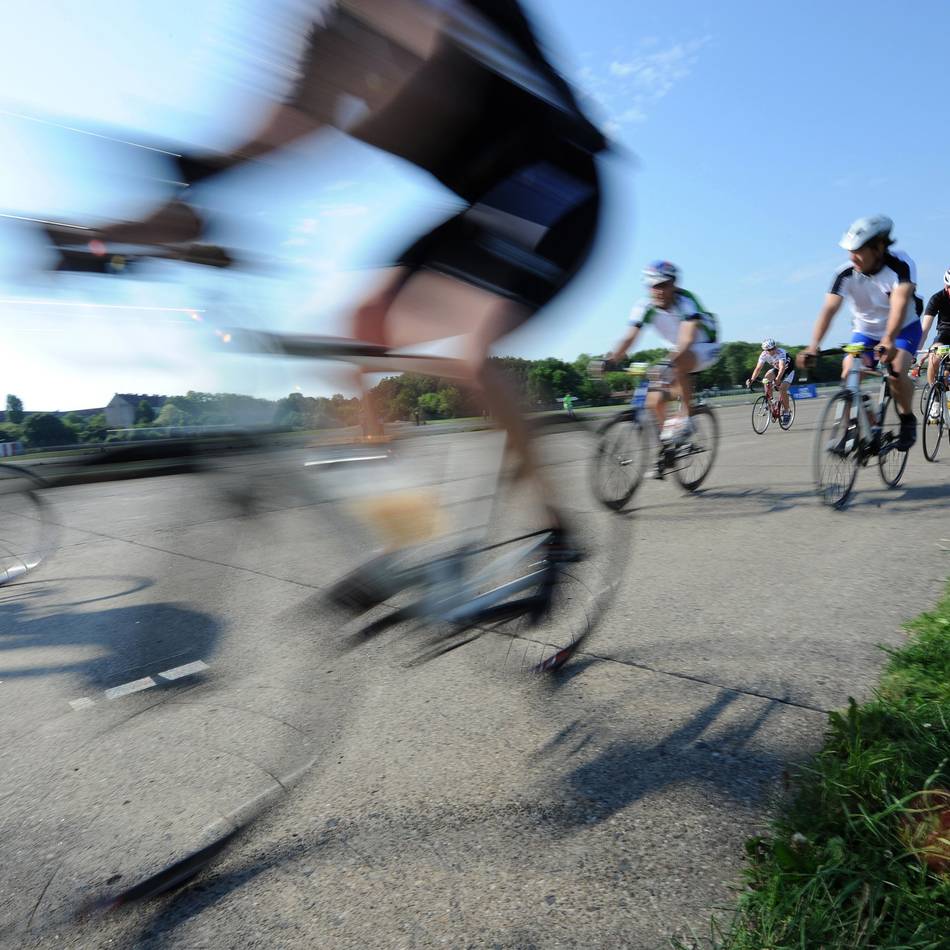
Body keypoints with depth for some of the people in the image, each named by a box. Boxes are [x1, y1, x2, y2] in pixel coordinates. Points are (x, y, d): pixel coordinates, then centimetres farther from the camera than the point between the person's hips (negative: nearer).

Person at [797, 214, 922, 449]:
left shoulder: (900, 265, -27)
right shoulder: (846, 274, -21)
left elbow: (900, 303, -41)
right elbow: (828, 309, -32)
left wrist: (888, 341, -57)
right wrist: (813, 346, -46)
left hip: (904, 329, -3)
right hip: (865, 331, 3)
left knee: (896, 372, -27)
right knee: (849, 376, -18)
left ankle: (908, 420, -1)